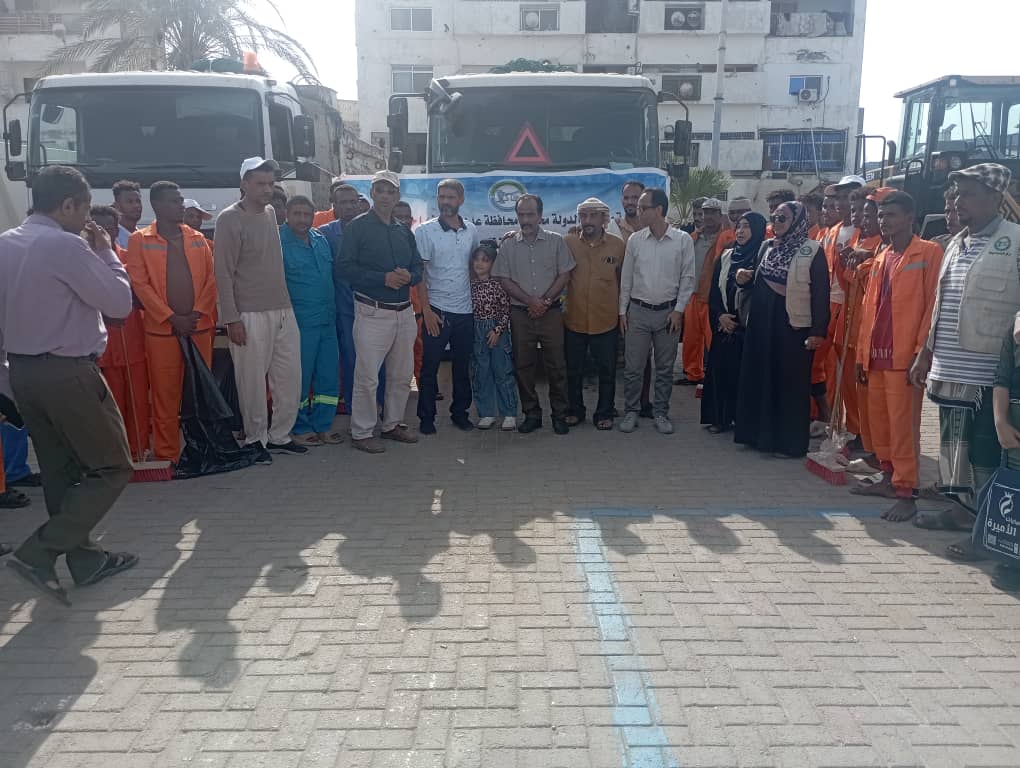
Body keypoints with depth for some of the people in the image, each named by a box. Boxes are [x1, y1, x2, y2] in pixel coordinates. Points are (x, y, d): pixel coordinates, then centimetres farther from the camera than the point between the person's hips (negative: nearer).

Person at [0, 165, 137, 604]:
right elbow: (120, 303, -12)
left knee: (60, 472, 15)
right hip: (68, 373, -9)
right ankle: (38, 552, -5)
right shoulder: (66, 245, -16)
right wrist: (105, 252, -1)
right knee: (113, 469, 2)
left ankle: (85, 559, 24)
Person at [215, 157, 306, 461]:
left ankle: (279, 436, 22)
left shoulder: (271, 213, 13)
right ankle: (256, 439, 16)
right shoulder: (230, 219, -7)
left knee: (290, 379, 8)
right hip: (250, 316, -6)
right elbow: (224, 272, -10)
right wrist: (232, 318, -13)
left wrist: (285, 303, 16)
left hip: (283, 311, 7)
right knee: (253, 382, 1)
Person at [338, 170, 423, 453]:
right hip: (373, 312, -6)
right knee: (367, 377, -5)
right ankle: (361, 432, 6)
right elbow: (345, 267, -12)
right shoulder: (357, 227, -3)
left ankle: (392, 424, 28)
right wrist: (383, 278, -21)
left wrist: (409, 276, -9)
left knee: (402, 375, 14)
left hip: (404, 311, 7)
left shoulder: (404, 231, 16)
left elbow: (418, 267, 15)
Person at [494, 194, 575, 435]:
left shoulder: (555, 241, 3)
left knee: (556, 365, 1)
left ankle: (560, 415, 12)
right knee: (523, 365, 5)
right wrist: (530, 300, -11)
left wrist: (545, 301, -10)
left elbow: (564, 275, 1)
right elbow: (504, 280, 1)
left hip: (551, 312, -1)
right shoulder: (508, 245, 5)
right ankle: (531, 414, 17)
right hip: (520, 313, 1)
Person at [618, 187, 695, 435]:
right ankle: (631, 412, 16)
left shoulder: (683, 240, -5)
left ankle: (661, 413, 20)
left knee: (665, 368, 9)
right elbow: (626, 278, 5)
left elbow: (687, 277, -1)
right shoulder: (635, 240, 0)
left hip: (668, 312, -1)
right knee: (632, 367, 3)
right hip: (638, 311, 1)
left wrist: (678, 310, -6)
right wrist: (622, 310, 4)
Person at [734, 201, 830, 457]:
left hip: (793, 327, -6)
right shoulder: (767, 246, 12)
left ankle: (790, 441, 9)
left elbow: (821, 293, -10)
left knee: (791, 384, 0)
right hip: (761, 324, 6)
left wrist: (818, 331, -16)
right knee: (760, 378, 10)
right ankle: (761, 433, 22)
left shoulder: (812, 251, -6)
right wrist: (744, 280, -4)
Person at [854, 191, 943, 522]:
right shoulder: (880, 258, 17)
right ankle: (890, 478, 27)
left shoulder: (929, 253, -3)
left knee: (903, 426, -6)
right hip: (876, 356, 7)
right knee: (878, 421, 13)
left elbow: (932, 304, -8)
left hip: (904, 357, -7)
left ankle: (906, 494, 1)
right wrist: (862, 354, 14)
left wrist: (921, 352, -14)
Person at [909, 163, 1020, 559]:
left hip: (988, 373, -7)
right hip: (950, 370, 7)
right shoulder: (956, 243, 15)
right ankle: (962, 508, 31)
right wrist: (926, 353, 19)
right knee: (954, 444, 16)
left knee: (985, 453, 0)